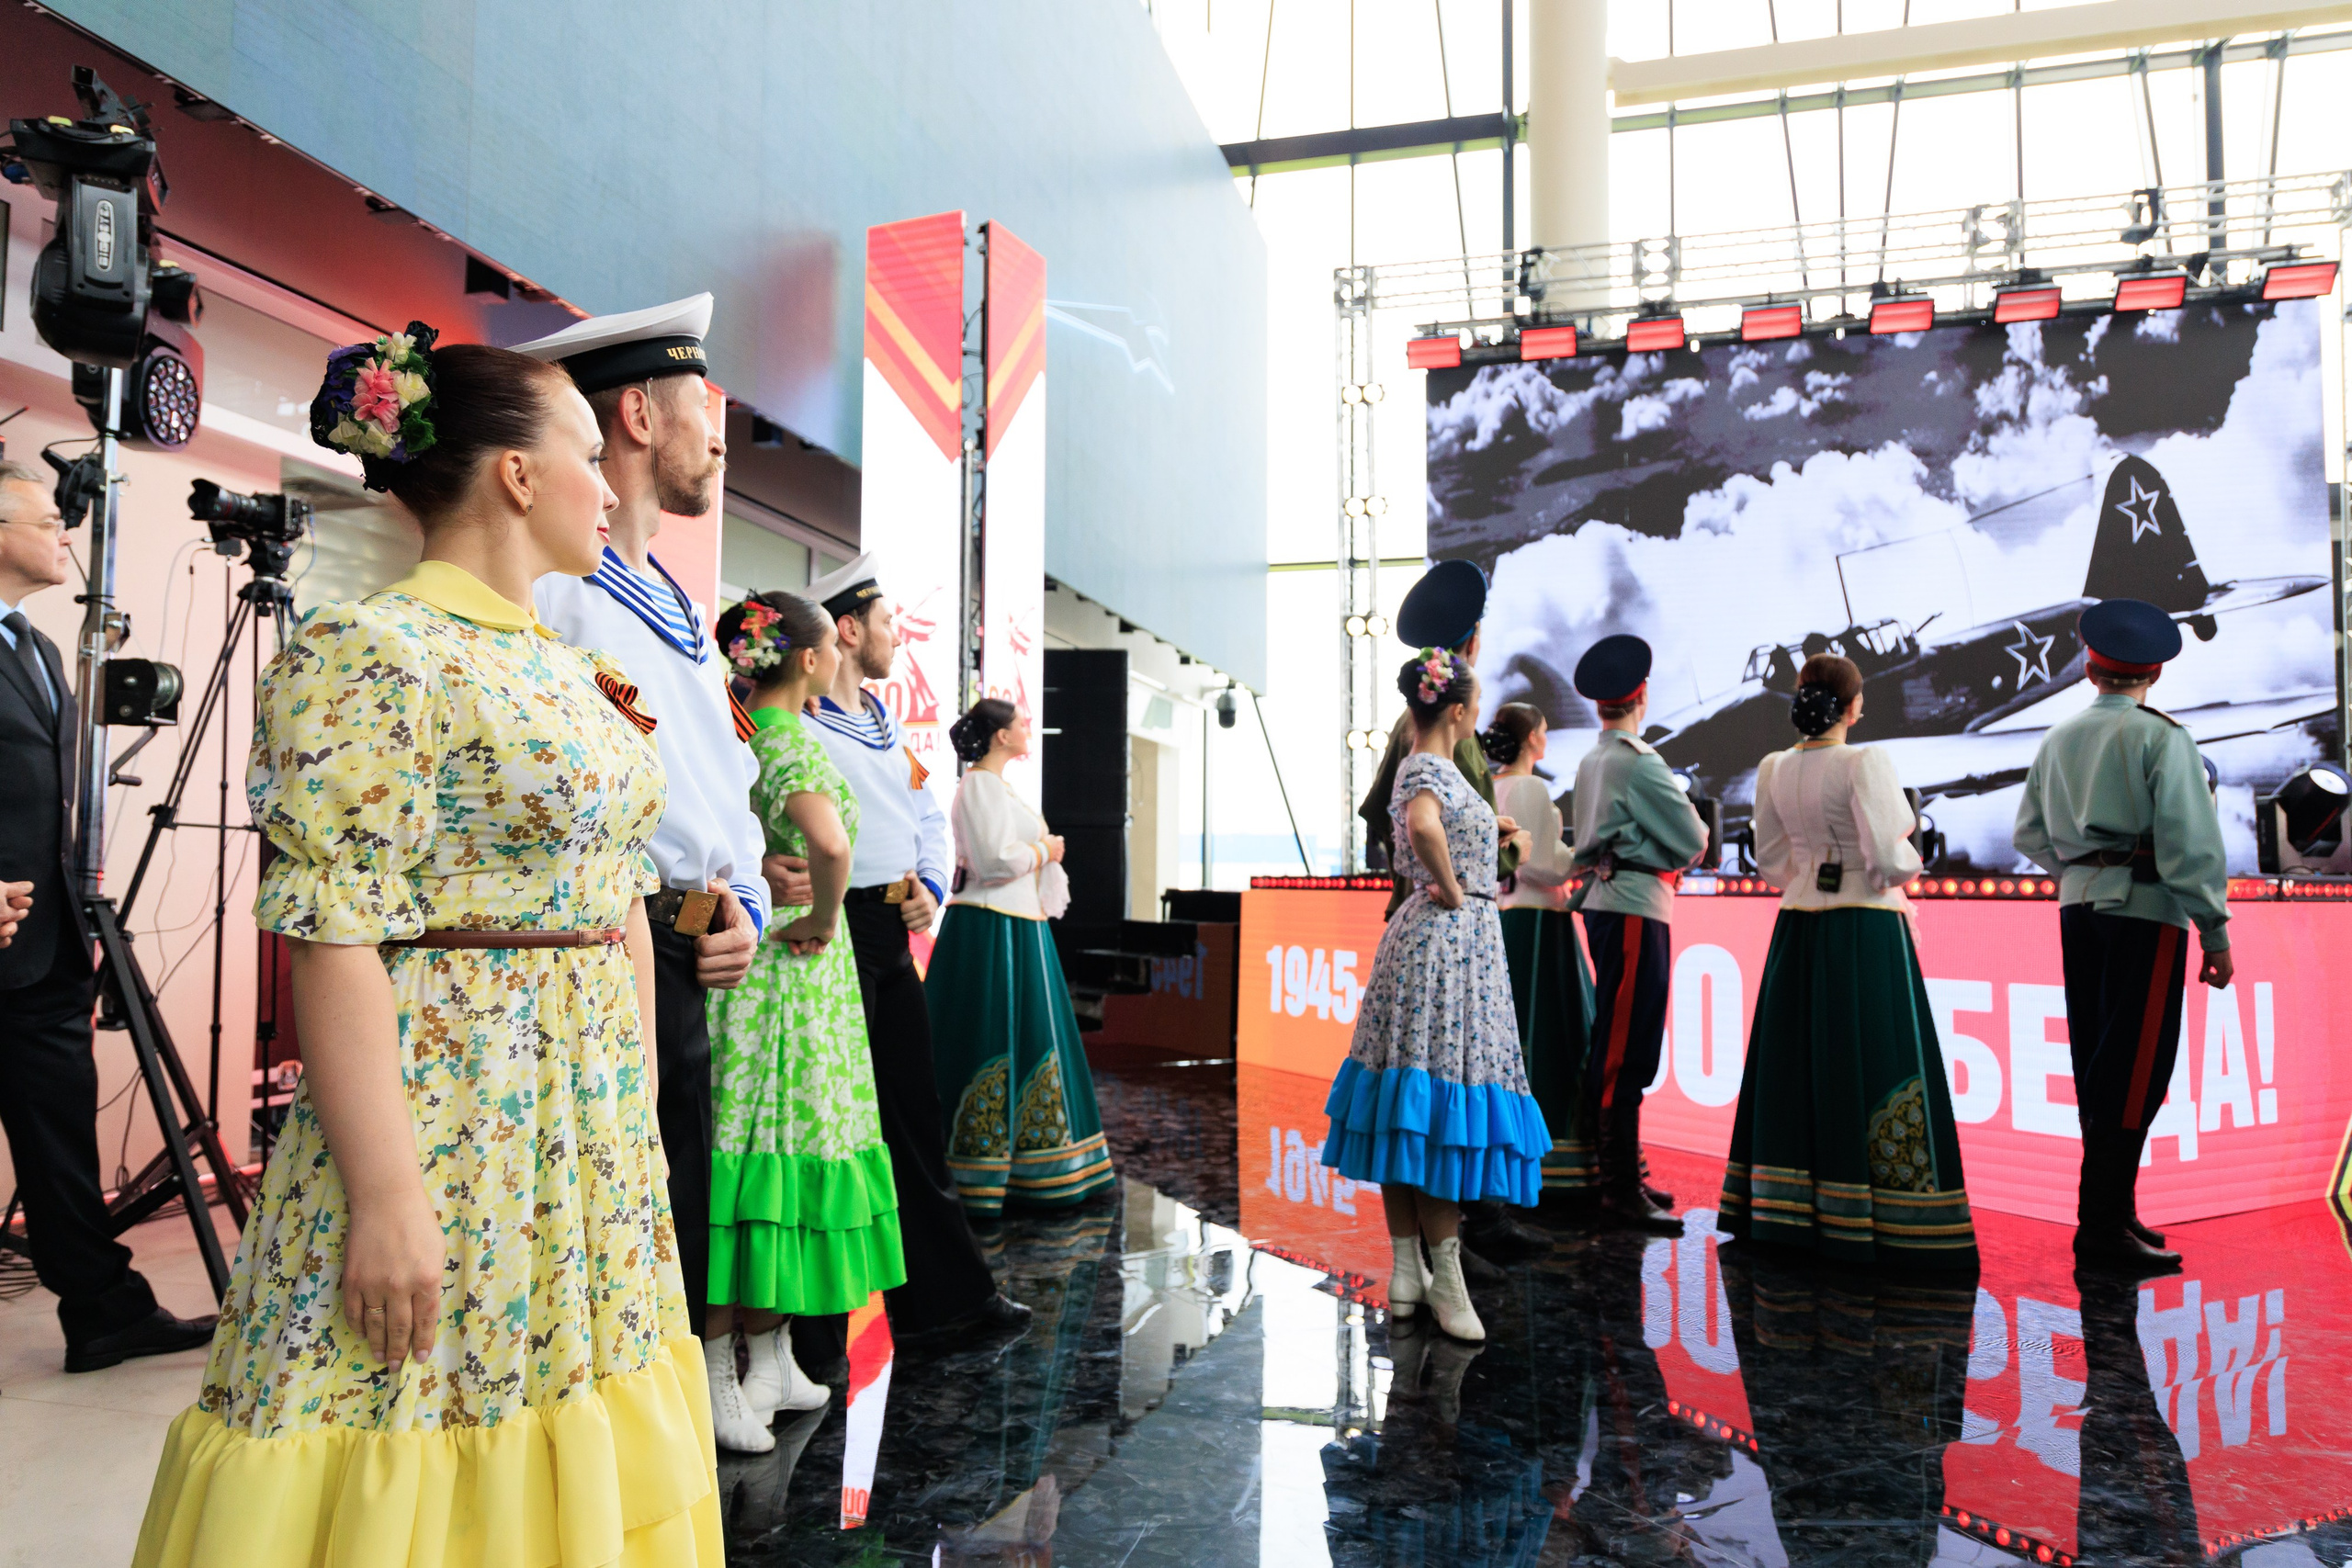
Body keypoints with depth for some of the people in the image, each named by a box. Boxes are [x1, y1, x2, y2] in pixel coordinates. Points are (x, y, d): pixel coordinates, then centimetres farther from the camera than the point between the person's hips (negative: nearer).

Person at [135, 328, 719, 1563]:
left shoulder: (571, 669, 12)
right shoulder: (365, 655, -12)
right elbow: (332, 938, -18)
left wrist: (636, 1110, 14)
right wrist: (385, 1194, -20)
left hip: (598, 1126, 8)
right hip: (441, 1114, -8)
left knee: (568, 1448, 16)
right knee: (423, 1431, 4)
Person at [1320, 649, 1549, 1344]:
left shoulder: (1426, 766, 15)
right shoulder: (1429, 770, -13)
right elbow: (1422, 824, -35)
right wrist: (1451, 889, -22)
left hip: (1425, 942, 10)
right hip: (1449, 942, -10)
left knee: (1407, 1116, 9)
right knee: (1443, 1115, -5)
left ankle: (1406, 1273, 15)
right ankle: (1444, 1275, 1)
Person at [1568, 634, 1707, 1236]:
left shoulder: (1589, 763, 13)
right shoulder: (1639, 761, -12)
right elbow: (1693, 840, -11)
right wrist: (1682, 850, 11)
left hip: (1601, 902, 9)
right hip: (1636, 906, -9)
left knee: (1607, 1043, 14)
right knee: (1628, 1052, -7)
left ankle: (1602, 1163, 23)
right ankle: (1622, 1191, -5)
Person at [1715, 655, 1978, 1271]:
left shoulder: (1773, 769, 5)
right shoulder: (1865, 761, -13)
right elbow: (1887, 858, -18)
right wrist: (1911, 863, 3)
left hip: (1798, 928, 6)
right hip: (1866, 929, -6)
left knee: (1797, 1065, 12)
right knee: (1866, 1073, 0)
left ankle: (1786, 1211, 19)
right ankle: (1865, 1224, 4)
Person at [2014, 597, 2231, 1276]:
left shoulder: (2059, 737, 11)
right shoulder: (2161, 737, -7)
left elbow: (2030, 832, 13)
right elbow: (2190, 842, -12)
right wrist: (2215, 932, -10)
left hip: (2078, 907, 6)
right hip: (2145, 910, -6)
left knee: (2096, 1062, 13)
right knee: (2136, 1068, -4)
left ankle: (2111, 1210, 21)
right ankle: (2103, 1228, -4)